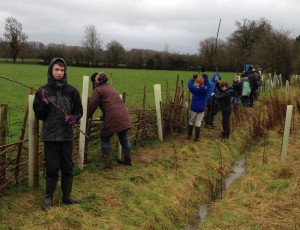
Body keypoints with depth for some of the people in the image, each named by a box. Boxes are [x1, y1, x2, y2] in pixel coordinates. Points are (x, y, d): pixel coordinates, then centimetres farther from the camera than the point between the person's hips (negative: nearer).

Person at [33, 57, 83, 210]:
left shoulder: (71, 91, 1)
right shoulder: (43, 91, 0)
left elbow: (79, 111, 7)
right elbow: (38, 114, 0)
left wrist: (74, 118, -13)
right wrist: (45, 104, -17)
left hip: (66, 135, 2)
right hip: (50, 135, -1)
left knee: (67, 166, 10)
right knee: (52, 167, 4)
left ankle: (67, 196, 24)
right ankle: (48, 197, 19)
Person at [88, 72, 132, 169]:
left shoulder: (97, 90, 2)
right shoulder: (110, 87, 26)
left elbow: (92, 105, -3)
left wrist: (87, 117, 11)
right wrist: (103, 117, 35)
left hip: (113, 118, -7)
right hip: (124, 116, 7)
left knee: (105, 139, 8)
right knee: (124, 138, 20)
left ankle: (107, 163, 7)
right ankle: (127, 159, 34)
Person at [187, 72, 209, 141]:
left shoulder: (195, 89, -15)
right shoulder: (205, 89, -6)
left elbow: (189, 84, -2)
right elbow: (206, 82, 10)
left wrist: (193, 78, 11)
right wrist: (204, 74, 15)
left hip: (194, 108, -2)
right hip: (201, 109, 2)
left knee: (191, 122, 14)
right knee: (198, 123, 4)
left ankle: (189, 135, 23)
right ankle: (197, 137, 5)